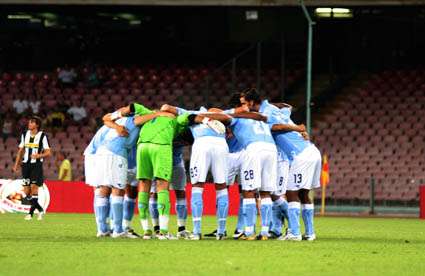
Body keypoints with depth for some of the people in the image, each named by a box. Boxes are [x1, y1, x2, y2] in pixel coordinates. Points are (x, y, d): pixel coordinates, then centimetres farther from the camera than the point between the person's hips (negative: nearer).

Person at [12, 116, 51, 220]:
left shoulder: (42, 136, -2)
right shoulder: (24, 135, 11)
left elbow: (48, 152, -3)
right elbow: (20, 151, 17)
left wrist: (39, 155, -22)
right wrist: (16, 165, 12)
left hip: (37, 165, -5)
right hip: (26, 164, 5)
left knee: (34, 187, -15)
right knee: (26, 190, 0)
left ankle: (31, 212, -9)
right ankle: (40, 209, 14)